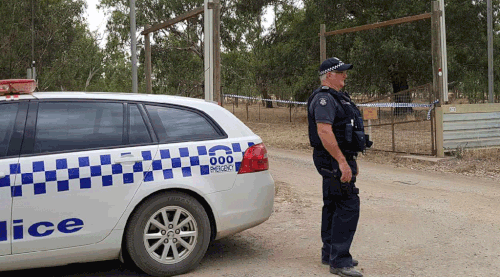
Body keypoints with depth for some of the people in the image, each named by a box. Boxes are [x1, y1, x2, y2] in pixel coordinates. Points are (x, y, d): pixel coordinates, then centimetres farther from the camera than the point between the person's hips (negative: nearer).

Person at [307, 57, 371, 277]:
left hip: (341, 159, 11)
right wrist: (342, 162, -29)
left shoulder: (337, 98, 19)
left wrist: (351, 161, 25)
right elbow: (324, 131, -27)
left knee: (333, 206, 14)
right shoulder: (324, 99, -15)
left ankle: (330, 254, 23)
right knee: (348, 206, -13)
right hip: (334, 161, -11)